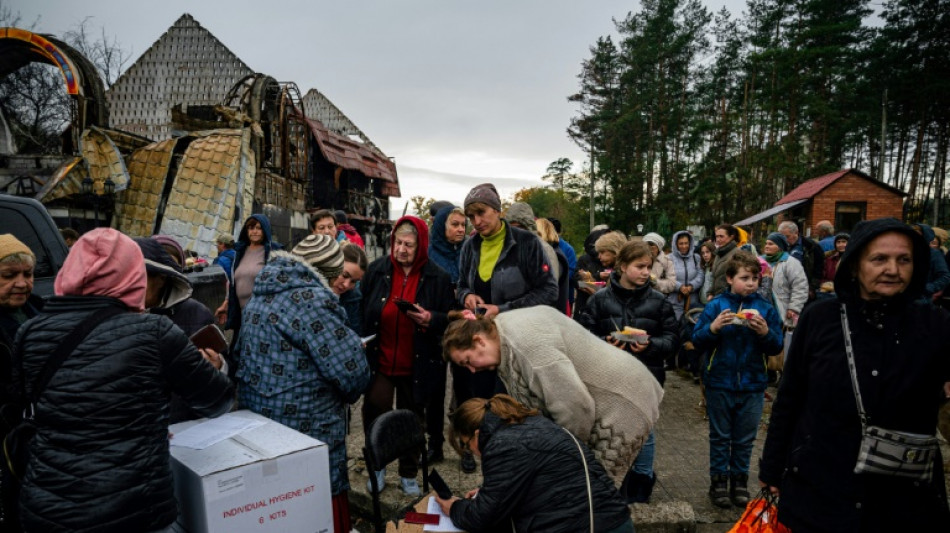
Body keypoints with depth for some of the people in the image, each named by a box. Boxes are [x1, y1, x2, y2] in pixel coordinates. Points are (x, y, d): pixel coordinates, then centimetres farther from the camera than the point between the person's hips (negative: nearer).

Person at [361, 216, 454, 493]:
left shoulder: (437, 277, -4)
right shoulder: (376, 270, 0)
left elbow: (450, 319, 1)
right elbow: (361, 311, 7)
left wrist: (430, 319, -19)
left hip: (417, 365, 0)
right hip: (380, 360, 1)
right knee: (375, 409, -7)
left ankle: (409, 474, 31)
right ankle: (377, 466, 20)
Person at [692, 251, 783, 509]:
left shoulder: (765, 308, 0)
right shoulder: (716, 305, -5)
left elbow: (776, 347, 1)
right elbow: (697, 340, -6)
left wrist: (766, 333, -18)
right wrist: (713, 327, -24)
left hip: (752, 385, 2)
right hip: (720, 383, -1)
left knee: (745, 439, 13)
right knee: (720, 437, 11)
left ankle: (739, 480, 28)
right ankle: (719, 480, 23)